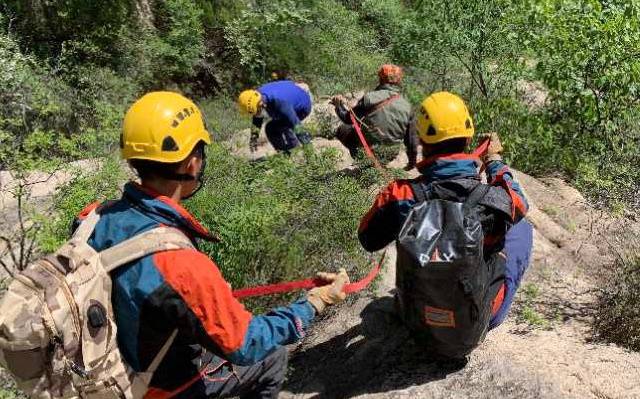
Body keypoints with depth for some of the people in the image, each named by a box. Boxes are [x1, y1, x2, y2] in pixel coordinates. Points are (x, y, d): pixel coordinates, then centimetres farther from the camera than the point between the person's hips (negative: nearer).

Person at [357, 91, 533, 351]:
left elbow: (369, 239, -5)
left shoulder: (400, 197, -25)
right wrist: (495, 160, 19)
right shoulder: (496, 199, -25)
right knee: (522, 227, 19)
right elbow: (517, 202, 2)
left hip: (420, 313, 1)